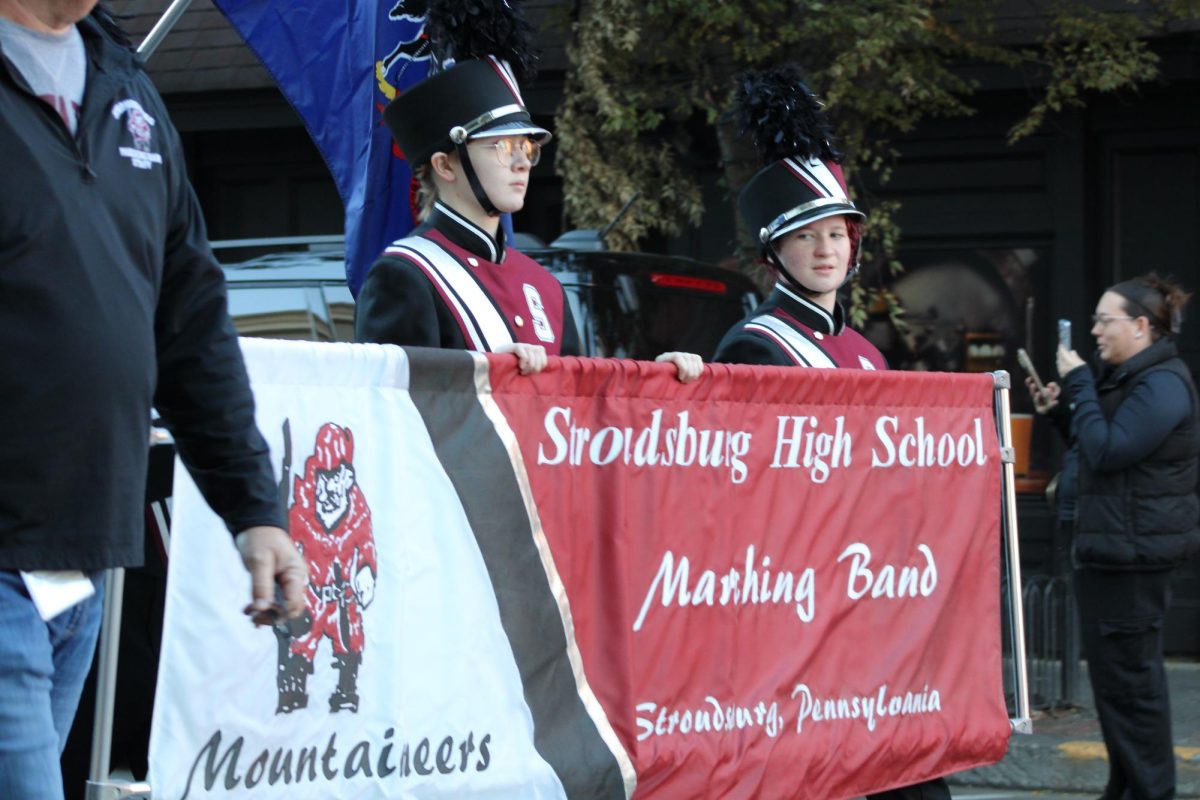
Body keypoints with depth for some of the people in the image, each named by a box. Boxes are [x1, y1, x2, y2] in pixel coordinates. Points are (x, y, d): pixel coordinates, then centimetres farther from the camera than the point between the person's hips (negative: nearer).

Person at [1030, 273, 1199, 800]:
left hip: (1134, 551, -11)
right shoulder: (1124, 377, 18)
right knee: (1116, 671, 14)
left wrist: (1078, 383, -15)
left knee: (1127, 674, -7)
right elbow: (1099, 446, 25)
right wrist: (1062, 405, 11)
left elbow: (1107, 450, -22)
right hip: (1109, 548, 11)